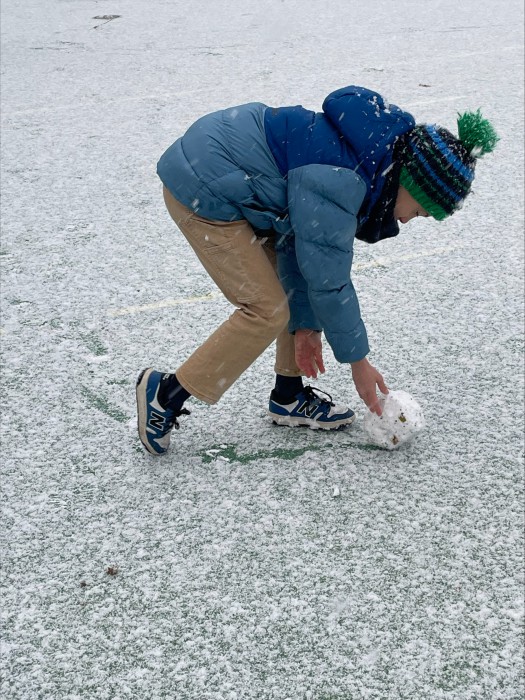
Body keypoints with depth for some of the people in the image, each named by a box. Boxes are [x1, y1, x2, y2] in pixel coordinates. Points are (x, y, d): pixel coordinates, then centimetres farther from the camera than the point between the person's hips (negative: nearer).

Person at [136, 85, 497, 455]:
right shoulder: (336, 181, -28)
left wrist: (306, 324, 7)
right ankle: (166, 393, 1)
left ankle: (290, 397, 21)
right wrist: (358, 361, -10)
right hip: (201, 191, -10)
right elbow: (328, 279, -21)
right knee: (267, 313, -9)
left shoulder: (370, 158, 1)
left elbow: (307, 245, 6)